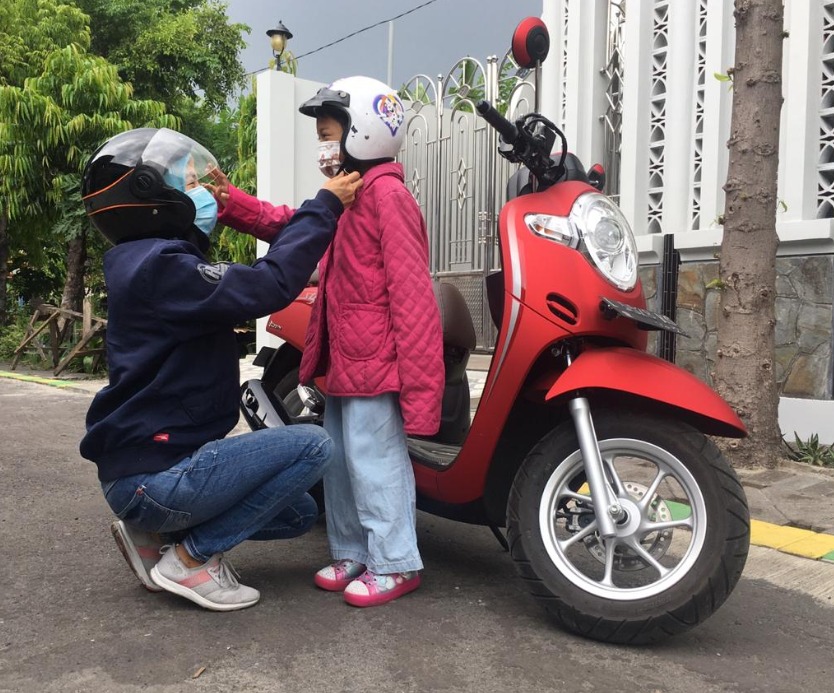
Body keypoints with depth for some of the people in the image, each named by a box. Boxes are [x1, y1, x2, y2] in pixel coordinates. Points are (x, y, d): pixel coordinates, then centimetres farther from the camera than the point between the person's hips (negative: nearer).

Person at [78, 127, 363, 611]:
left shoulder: (148, 261, 13)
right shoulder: (159, 267, -20)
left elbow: (241, 291, 17)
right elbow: (267, 286, -28)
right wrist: (325, 207, -18)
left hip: (151, 462, 10)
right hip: (153, 477, -10)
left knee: (300, 513, 14)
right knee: (312, 445, -18)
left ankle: (157, 533, 14)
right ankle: (191, 558, -6)